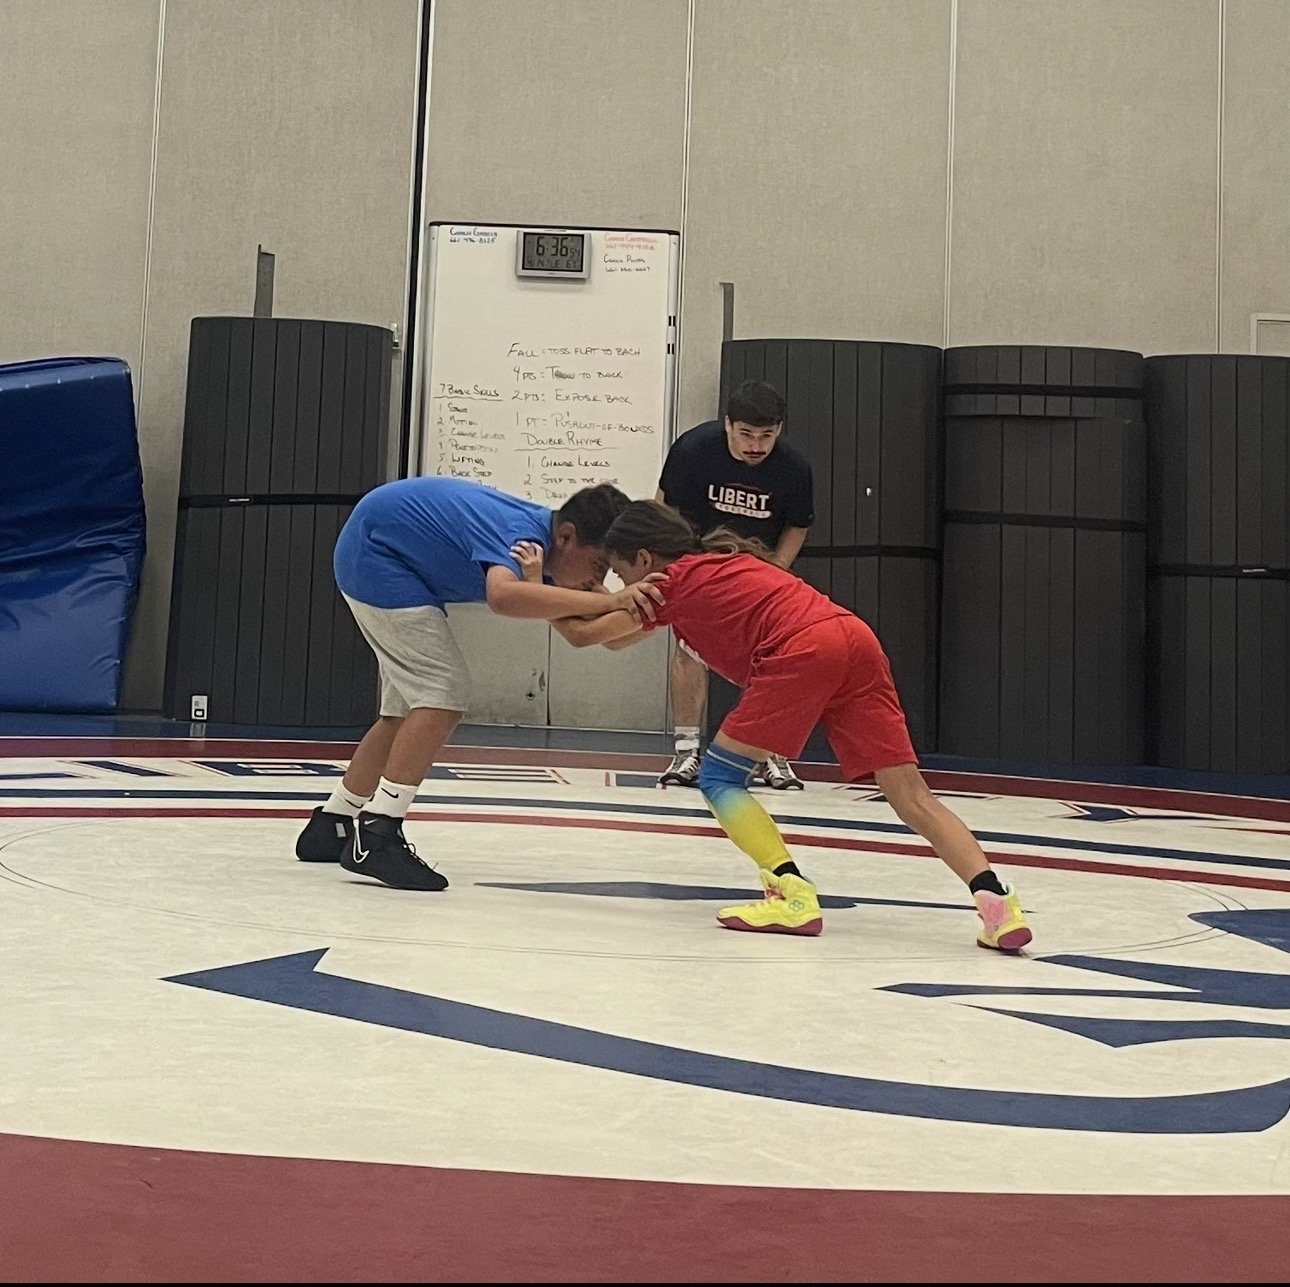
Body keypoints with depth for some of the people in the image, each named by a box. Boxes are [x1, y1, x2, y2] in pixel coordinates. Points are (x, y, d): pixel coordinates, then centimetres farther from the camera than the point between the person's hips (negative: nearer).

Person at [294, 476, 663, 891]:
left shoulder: (539, 530, -5)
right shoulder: (523, 534, -32)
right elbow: (503, 594, -56)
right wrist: (608, 601, -58)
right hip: (376, 554, -10)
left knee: (410, 708, 15)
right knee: (444, 693, -18)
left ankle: (331, 826, 27)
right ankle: (376, 835, -19)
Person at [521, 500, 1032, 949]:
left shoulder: (674, 581, 13)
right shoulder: (720, 561, 34)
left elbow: (582, 634, 18)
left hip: (800, 650, -8)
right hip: (856, 636, 8)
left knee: (718, 776, 6)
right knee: (912, 796, 3)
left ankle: (792, 893, -8)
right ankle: (994, 897, -11)